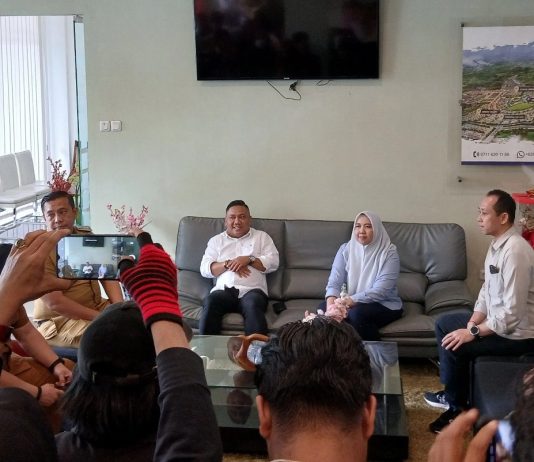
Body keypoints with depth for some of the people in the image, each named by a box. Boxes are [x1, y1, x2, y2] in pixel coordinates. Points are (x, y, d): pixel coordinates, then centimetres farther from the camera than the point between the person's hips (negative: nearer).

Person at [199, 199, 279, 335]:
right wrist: (228, 264, -5)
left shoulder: (262, 236, 22)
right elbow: (204, 269, 11)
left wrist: (249, 259, -6)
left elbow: (273, 262, 8)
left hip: (252, 290, -1)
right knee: (210, 302, -33)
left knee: (253, 305, -37)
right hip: (223, 290, 1)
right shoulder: (216, 240, 23)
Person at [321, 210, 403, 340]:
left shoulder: (389, 253, -11)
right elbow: (334, 283, -7)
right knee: (323, 307, -24)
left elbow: (381, 290, -20)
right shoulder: (346, 249, 1)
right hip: (352, 303, 4)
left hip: (384, 305, -3)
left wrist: (351, 301, -32)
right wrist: (332, 304, -30)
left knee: (356, 313, -34)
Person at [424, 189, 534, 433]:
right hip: (497, 319, 10)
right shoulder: (497, 244, 4)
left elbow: (512, 314, -30)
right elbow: (487, 291, 11)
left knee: (453, 345, -19)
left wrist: (473, 333, -23)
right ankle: (453, 393, 21)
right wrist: (472, 324, -4)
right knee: (444, 324, 15)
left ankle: (455, 403, 5)